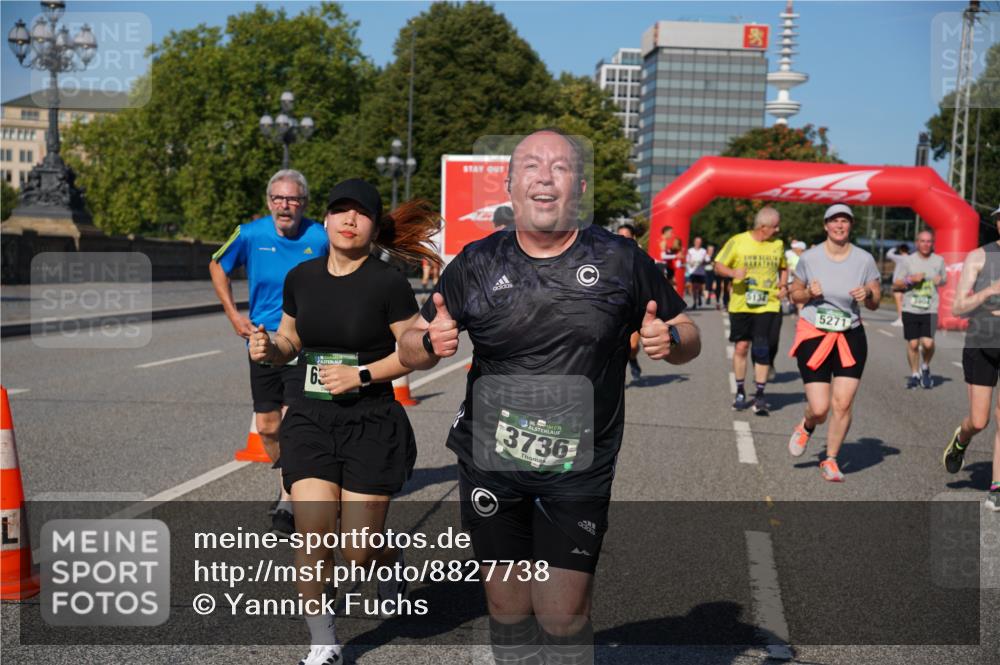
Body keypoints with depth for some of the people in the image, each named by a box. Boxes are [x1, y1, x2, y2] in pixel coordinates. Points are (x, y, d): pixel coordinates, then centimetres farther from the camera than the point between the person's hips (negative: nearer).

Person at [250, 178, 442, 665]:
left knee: (359, 551, -1)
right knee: (312, 535, -9)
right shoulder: (300, 278, 4)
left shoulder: (388, 283, -9)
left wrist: (361, 374, -18)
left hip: (371, 424, -3)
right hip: (311, 419, 3)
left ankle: (391, 564, 38)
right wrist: (270, 348, -6)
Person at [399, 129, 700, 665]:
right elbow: (410, 351, 6)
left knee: (563, 616, -3)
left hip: (577, 474, -1)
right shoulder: (476, 263, 0)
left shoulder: (620, 260, -2)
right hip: (489, 466, 2)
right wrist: (431, 343, -18)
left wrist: (669, 341, -16)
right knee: (507, 608, 11)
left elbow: (689, 338, 7)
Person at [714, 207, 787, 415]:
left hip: (768, 305, 1)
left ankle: (760, 395, 2)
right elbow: (718, 266, 1)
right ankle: (740, 392, 21)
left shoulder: (778, 244, 7)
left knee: (762, 349, -7)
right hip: (741, 304, -1)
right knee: (741, 347, 5)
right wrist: (733, 273, -18)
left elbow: (783, 268, 23)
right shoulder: (738, 241, -3)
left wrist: (783, 285, 5)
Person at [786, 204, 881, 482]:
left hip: (851, 338, 1)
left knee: (843, 404, -5)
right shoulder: (809, 258, -4)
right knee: (819, 409, -7)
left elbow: (875, 304, 5)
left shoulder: (864, 259, -2)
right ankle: (806, 427, 31)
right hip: (813, 336, -1)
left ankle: (830, 461, 15)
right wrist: (810, 293, -14)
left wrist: (867, 295, -17)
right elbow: (794, 294, 8)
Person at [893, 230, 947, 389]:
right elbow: (895, 285, 2)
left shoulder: (939, 260, 8)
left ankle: (925, 367, 16)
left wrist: (940, 280, 1)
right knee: (913, 344, 2)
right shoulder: (907, 261, 2)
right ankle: (914, 374, 21)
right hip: (911, 309, 0)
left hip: (930, 310, 0)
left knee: (928, 343, -13)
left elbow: (944, 279, 24)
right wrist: (911, 279, -14)